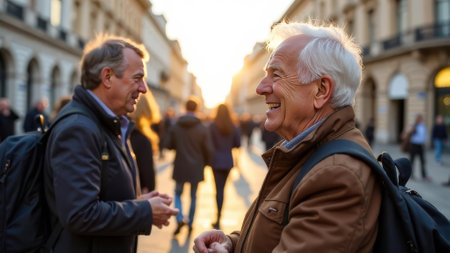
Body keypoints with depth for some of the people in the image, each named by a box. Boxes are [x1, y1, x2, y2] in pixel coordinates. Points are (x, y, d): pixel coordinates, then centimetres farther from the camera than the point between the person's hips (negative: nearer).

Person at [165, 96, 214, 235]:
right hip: (196, 168, 0)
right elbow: (208, 149, -7)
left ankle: (180, 219, -5)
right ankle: (190, 223, 20)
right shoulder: (202, 128, -9)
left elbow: (168, 145, -1)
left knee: (178, 194, 16)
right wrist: (206, 163, 11)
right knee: (193, 196, 15)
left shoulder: (175, 126, -6)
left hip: (180, 167, 0)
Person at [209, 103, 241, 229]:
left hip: (216, 160, -3)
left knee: (219, 189, -2)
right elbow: (238, 144, 4)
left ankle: (219, 219, -9)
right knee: (222, 188, 14)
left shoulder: (212, 126, -9)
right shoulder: (234, 128, 0)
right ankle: (218, 218, 20)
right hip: (228, 161, 3)